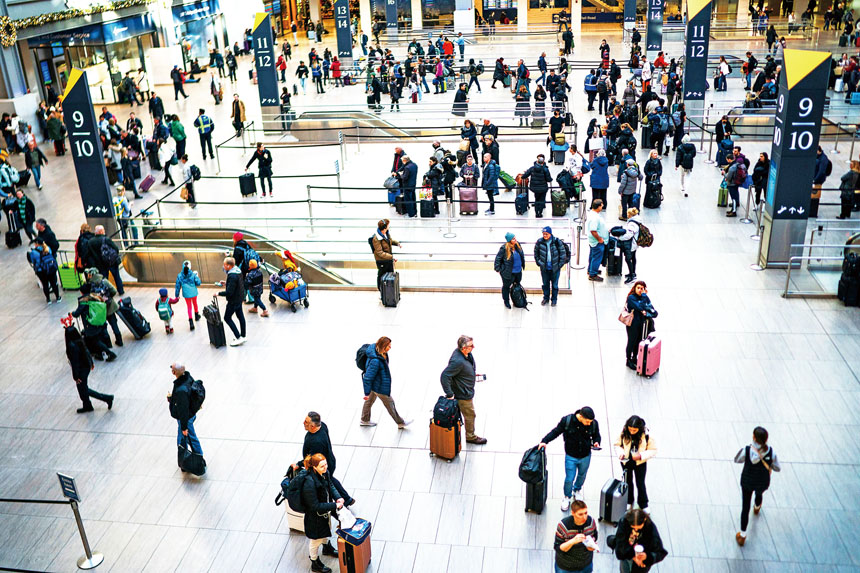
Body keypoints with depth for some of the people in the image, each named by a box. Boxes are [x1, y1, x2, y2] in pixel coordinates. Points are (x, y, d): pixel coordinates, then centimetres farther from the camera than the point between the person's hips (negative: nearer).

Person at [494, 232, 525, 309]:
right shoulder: (504, 248, -22)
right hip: (508, 272, -6)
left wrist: (523, 265, 19)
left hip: (518, 271, 6)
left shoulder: (518, 245, -4)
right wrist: (498, 269, -8)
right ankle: (506, 301, 29)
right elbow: (498, 258, -12)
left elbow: (522, 255, 13)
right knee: (506, 286, 10)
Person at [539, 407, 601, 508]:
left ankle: (577, 490, 55)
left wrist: (596, 442, -20)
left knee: (582, 476, 24)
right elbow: (556, 432, -10)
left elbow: (596, 436, 2)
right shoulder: (567, 420, -23)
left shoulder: (594, 423, -18)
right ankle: (567, 497, 31)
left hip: (585, 457, 2)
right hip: (571, 456, -2)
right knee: (569, 479, 3)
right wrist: (545, 441, -19)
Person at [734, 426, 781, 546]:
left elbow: (737, 460, -10)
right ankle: (757, 508, 72)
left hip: (747, 482, -2)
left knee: (745, 508, 13)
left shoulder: (746, 450, -31)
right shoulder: (771, 452, -26)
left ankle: (742, 536, 22)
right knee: (759, 493, 38)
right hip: (763, 483, 2)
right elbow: (777, 468, -11)